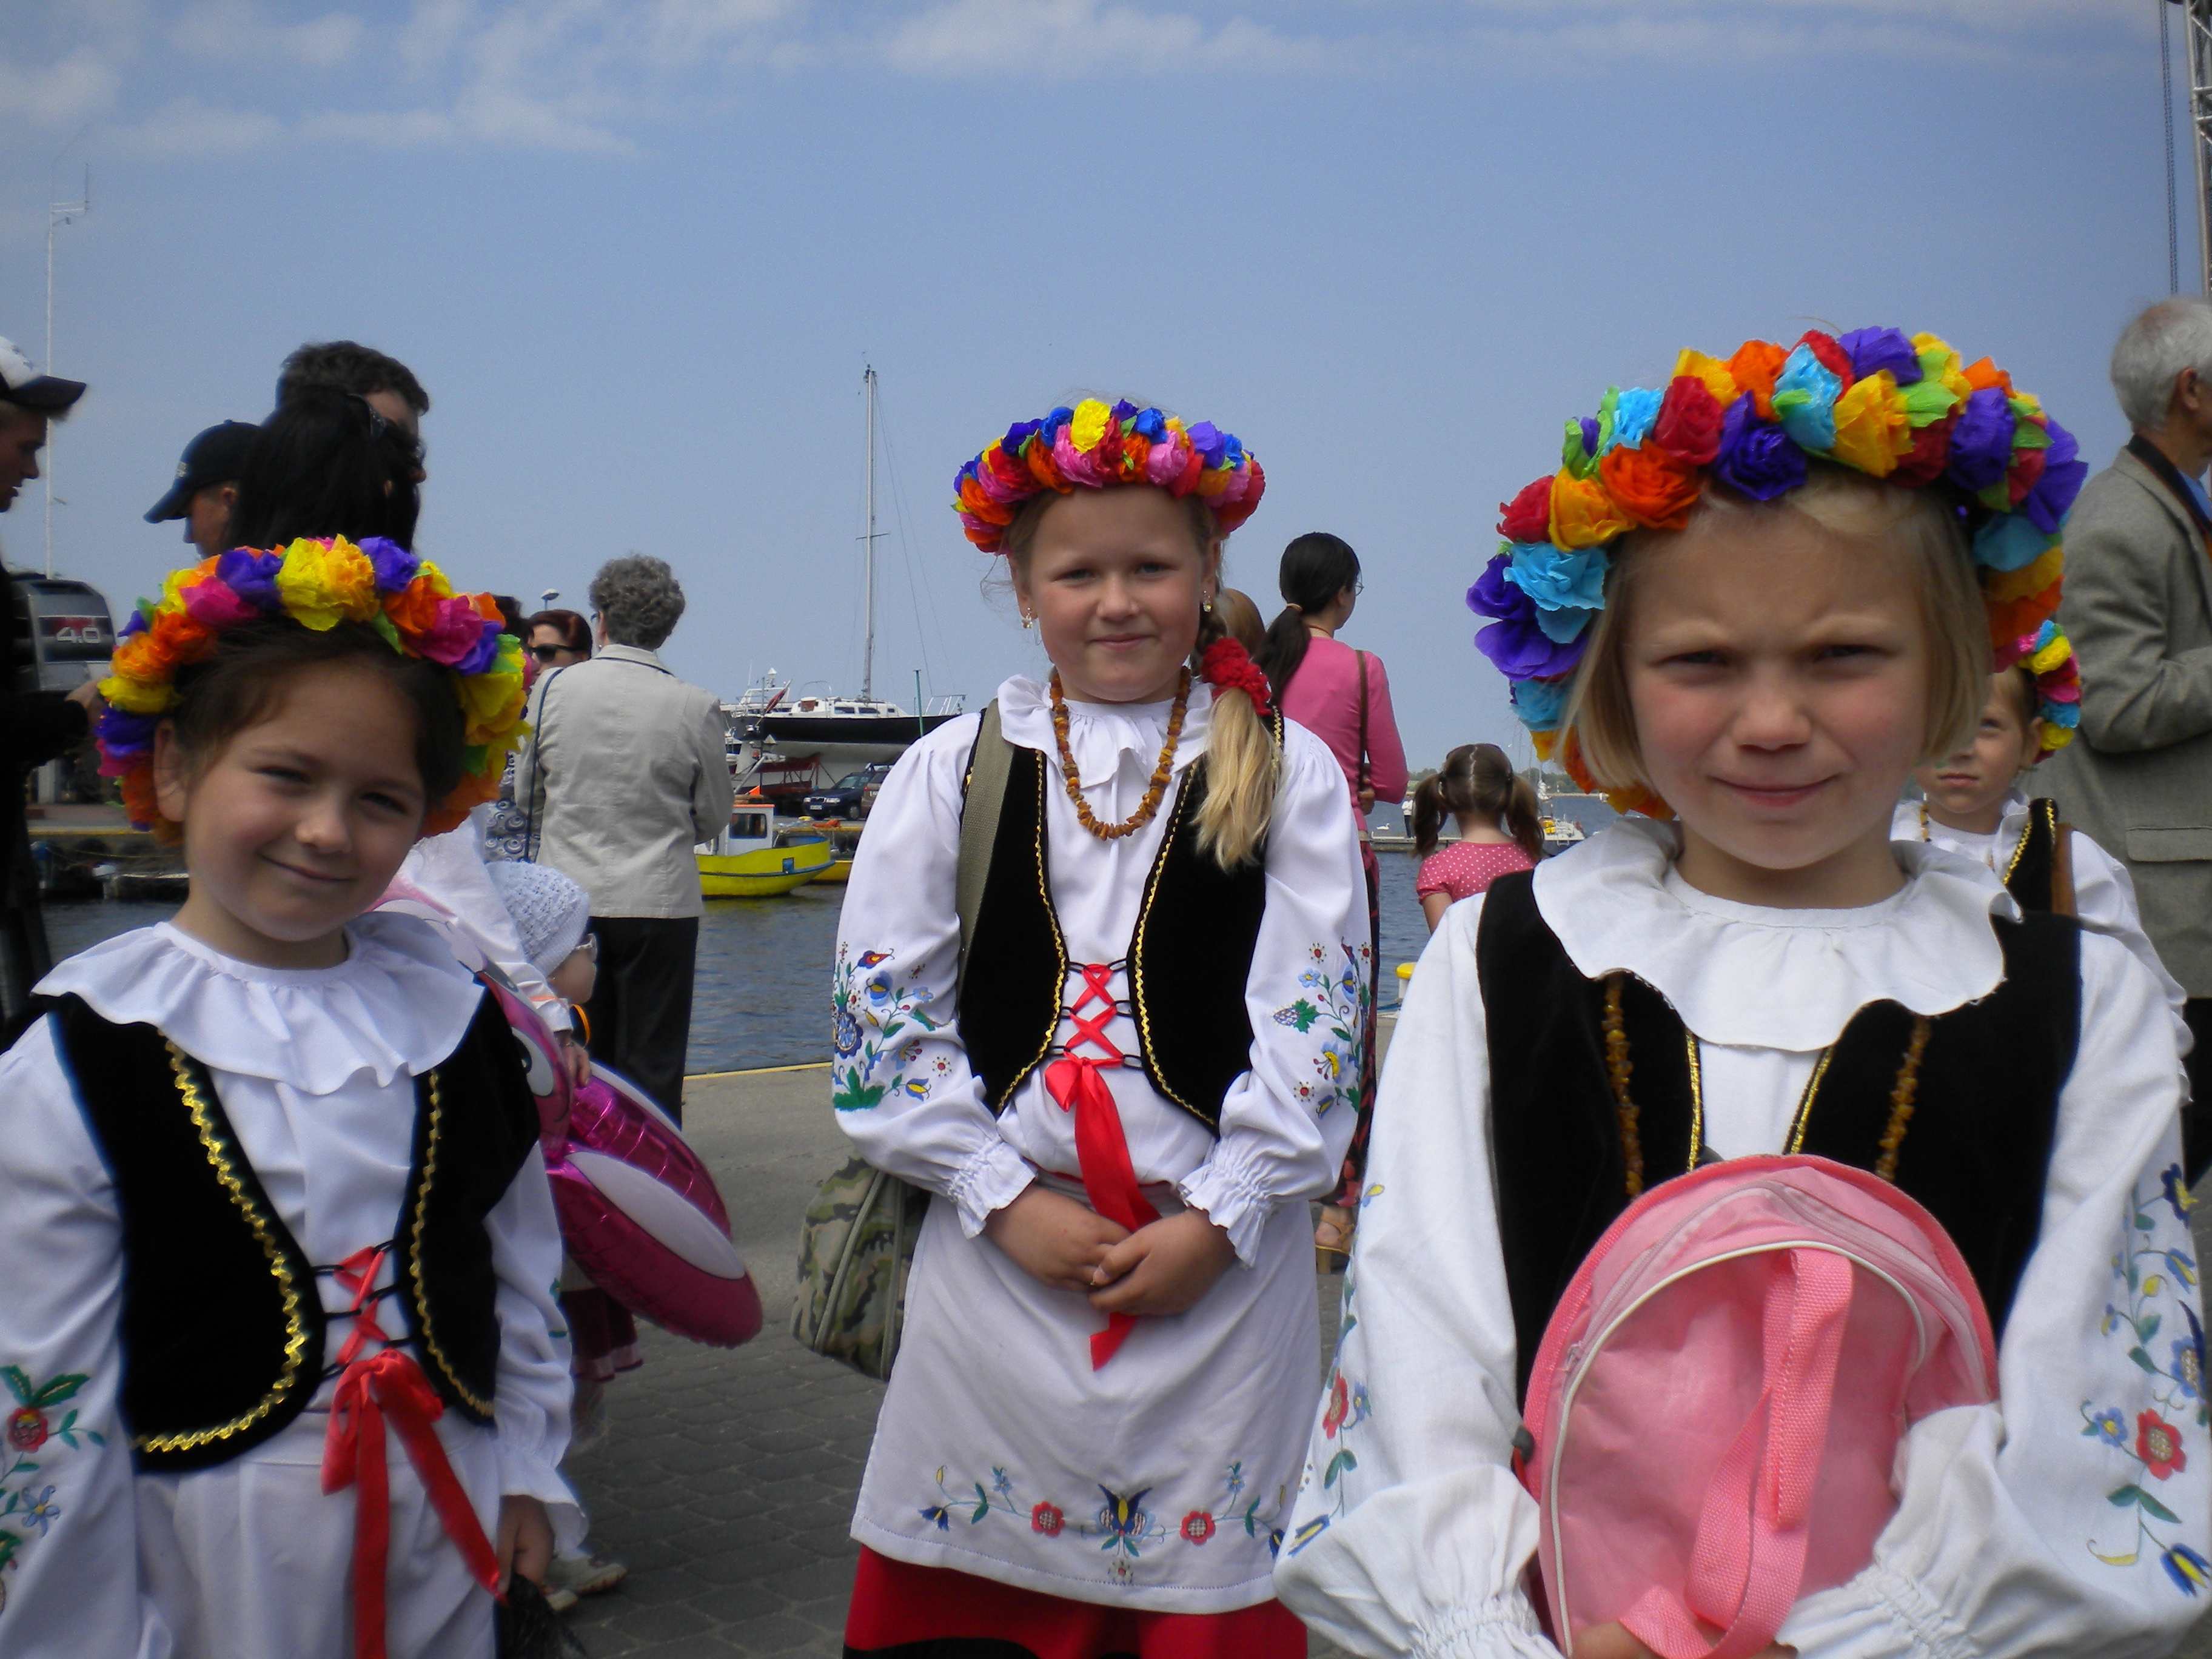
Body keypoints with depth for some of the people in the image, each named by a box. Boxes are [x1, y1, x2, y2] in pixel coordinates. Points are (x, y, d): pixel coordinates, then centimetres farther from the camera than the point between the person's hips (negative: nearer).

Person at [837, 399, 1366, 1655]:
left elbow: (1317, 1020, -1)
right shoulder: (955, 768, 5)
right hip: (1001, 1250, 1)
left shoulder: (1288, 774, 2)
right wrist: (1005, 1200, -6)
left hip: (1224, 1259, -1)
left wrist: (1217, 1220, -8)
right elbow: (883, 1009, 2)